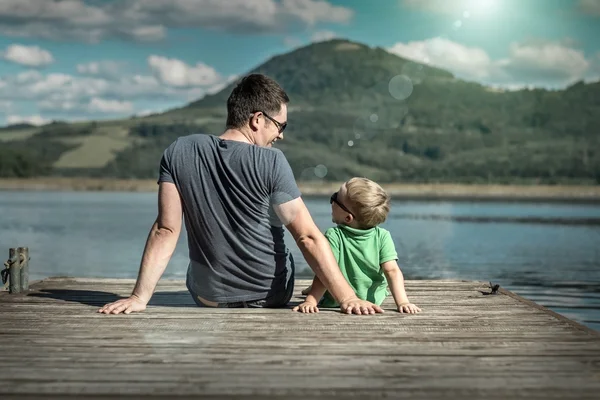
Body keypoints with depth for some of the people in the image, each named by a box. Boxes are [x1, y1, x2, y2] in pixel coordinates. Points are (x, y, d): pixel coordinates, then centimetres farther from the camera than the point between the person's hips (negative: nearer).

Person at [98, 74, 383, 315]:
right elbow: (308, 237, -21)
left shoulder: (178, 153, -10)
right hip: (271, 298, -2)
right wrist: (347, 298, -19)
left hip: (208, 297, 2)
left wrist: (140, 297, -10)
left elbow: (166, 230, -13)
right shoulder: (271, 162, -18)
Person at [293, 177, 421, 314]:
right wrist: (402, 302, -23)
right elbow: (392, 271, -21)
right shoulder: (382, 236, -15)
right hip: (374, 301, 3)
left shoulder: (334, 235, -23)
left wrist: (310, 301, -30)